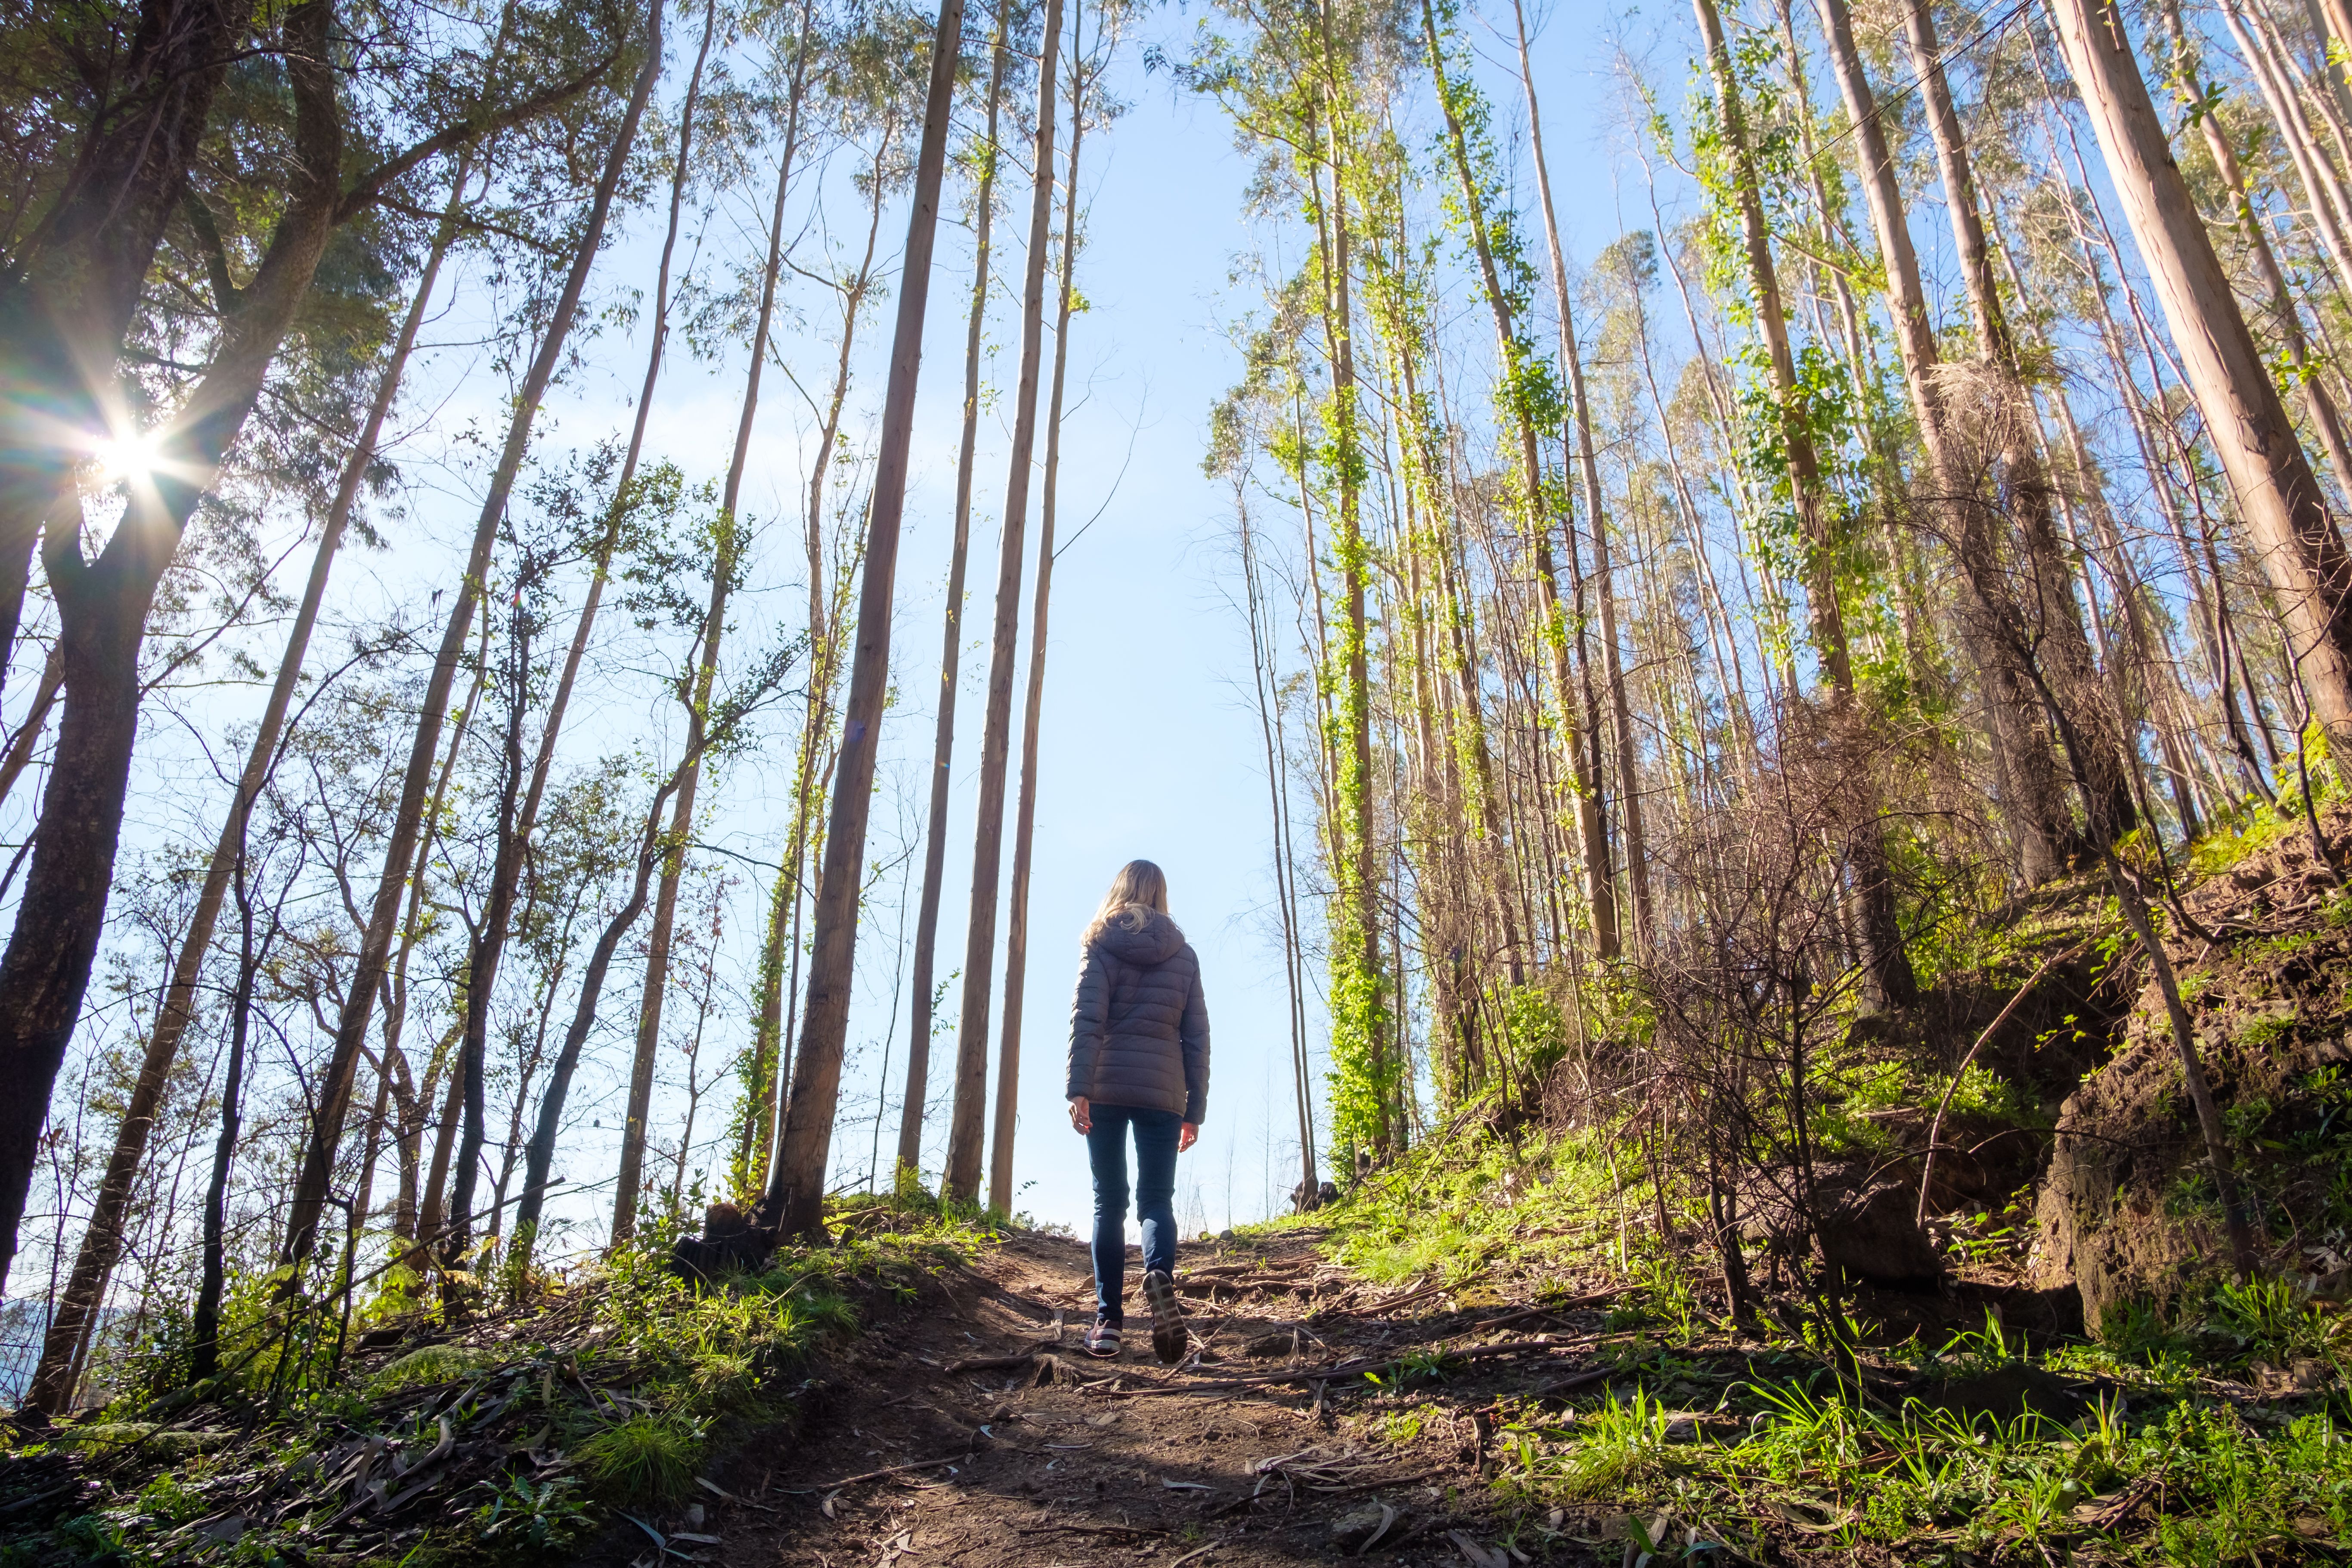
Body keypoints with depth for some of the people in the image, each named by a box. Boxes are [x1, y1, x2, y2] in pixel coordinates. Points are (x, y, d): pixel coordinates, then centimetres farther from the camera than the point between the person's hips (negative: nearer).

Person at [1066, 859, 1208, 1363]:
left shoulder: (1102, 944, 5)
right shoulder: (1183, 954, 12)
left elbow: (1086, 1018, -7)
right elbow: (1197, 1036, 10)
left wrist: (1078, 1088, -12)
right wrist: (1195, 1109, 12)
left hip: (1107, 1088, -1)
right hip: (1164, 1092, 1)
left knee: (1109, 1202, 7)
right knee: (1157, 1199, 4)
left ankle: (1108, 1320, 4)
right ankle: (1160, 1275, -26)